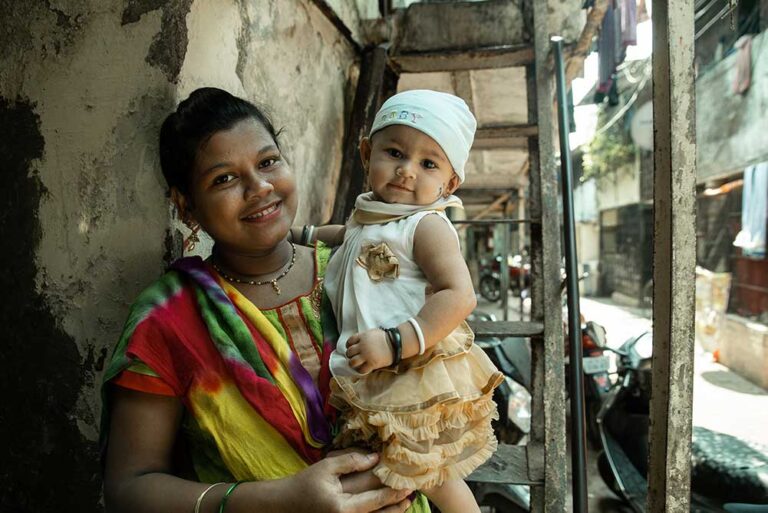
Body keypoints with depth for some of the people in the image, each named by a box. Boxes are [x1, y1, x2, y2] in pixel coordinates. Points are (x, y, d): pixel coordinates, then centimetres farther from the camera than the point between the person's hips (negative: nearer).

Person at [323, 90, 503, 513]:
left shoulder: (427, 226, -18)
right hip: (372, 380, 8)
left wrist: (396, 342, -32)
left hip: (417, 379, -8)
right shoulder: (368, 216, 9)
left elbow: (458, 296, -28)